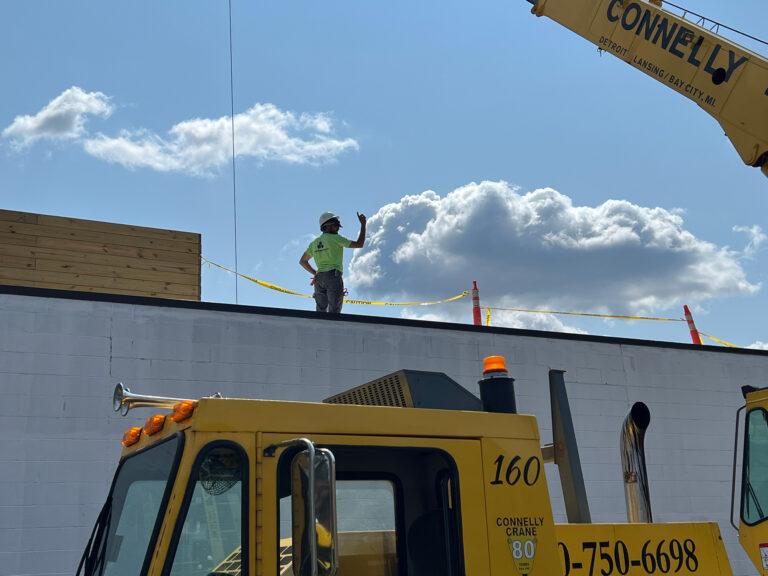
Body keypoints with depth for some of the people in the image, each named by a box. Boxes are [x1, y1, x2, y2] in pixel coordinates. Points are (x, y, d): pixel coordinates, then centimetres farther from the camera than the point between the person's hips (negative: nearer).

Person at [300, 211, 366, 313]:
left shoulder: (314, 242, 18)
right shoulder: (336, 238, -2)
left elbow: (302, 261, 24)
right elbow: (359, 244, -4)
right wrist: (363, 224, 4)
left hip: (319, 278, 6)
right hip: (333, 276, -6)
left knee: (321, 312, 8)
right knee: (334, 311, -10)